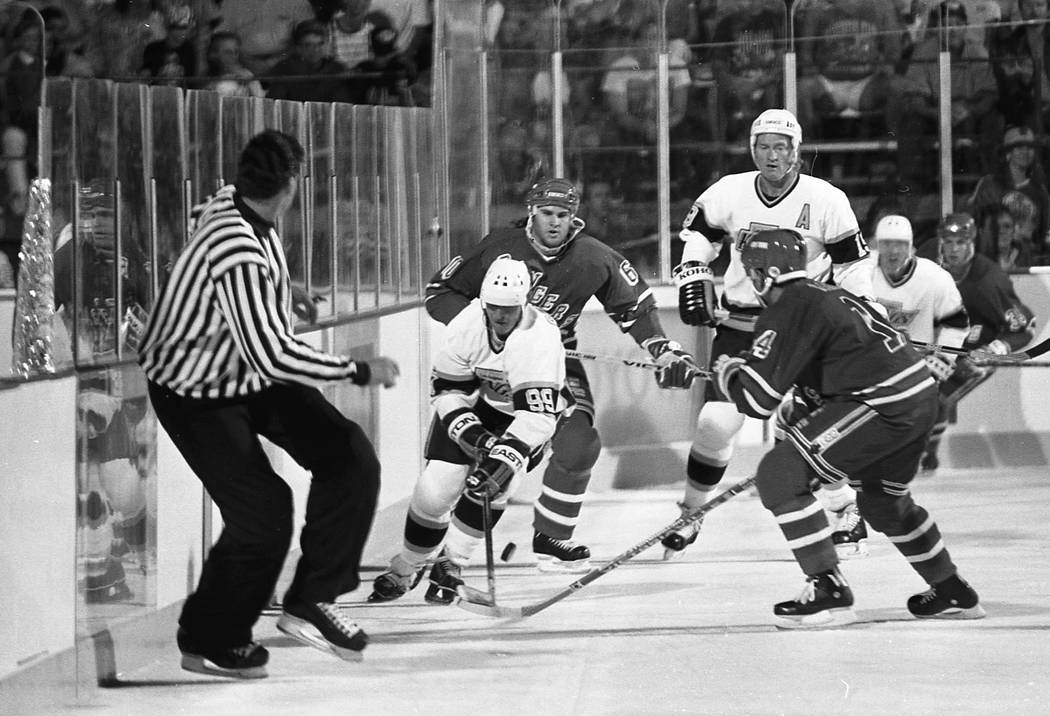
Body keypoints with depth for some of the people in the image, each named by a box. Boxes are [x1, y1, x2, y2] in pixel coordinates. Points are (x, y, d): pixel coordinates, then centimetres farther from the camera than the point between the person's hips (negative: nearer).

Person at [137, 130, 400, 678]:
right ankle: (206, 643, 10)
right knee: (262, 513, -12)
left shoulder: (229, 202, -8)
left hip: (251, 372, 9)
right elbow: (272, 355, -38)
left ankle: (311, 602, 6)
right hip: (195, 395, -9)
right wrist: (359, 371, -27)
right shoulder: (237, 254, -36)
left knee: (350, 458, -3)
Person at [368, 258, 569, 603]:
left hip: (524, 413, -2)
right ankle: (406, 568, 15)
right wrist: (470, 433, -28)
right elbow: (447, 390, -14)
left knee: (494, 481, -26)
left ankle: (451, 564, -4)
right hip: (471, 406, 2)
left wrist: (506, 456, -51)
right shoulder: (466, 325, -25)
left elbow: (538, 414, -40)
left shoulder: (542, 337, -35)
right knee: (435, 489, -10)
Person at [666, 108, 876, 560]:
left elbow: (853, 264, -3)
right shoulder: (729, 193, -4)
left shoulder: (826, 200, -10)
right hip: (739, 328, 2)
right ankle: (690, 515, 9)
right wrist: (693, 278, 0)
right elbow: (698, 233, 14)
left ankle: (845, 514, 7)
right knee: (716, 421, -8)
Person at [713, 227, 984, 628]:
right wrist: (805, 414, 32)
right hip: (921, 398, 10)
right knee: (884, 500, 32)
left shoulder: (785, 313, -9)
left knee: (779, 475, -7)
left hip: (884, 408, -10)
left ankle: (828, 594, -9)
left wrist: (726, 374, 9)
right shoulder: (827, 295, 20)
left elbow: (758, 399, -11)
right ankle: (953, 594, 44)